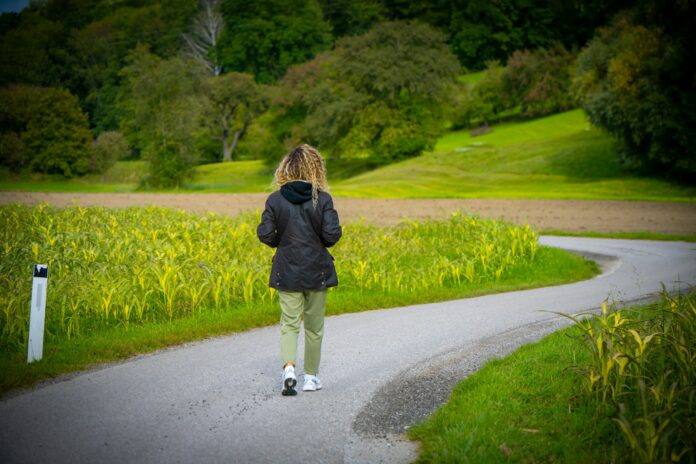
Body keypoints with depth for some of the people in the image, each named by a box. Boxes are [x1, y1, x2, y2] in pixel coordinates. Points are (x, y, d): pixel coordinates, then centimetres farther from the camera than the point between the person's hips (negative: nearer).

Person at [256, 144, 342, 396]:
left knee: (289, 324, 6)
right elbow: (332, 234, -15)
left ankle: (288, 368, -17)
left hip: (287, 271, 1)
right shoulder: (323, 199, -10)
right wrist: (320, 242, 8)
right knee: (314, 326, 14)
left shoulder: (275, 200, -6)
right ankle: (311, 377, 21)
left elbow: (265, 235, -8)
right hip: (316, 271, -1)